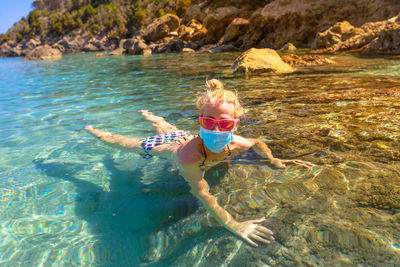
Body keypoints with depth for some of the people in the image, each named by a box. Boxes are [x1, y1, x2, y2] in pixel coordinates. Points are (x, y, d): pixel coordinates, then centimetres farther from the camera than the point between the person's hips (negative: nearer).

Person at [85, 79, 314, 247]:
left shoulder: (236, 144, -32)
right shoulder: (189, 154, -50)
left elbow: (257, 143, -10)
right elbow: (202, 193, -48)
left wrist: (273, 160, -24)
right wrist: (233, 225, -54)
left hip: (183, 137, 6)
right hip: (159, 147, -5)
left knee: (167, 128, 39)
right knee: (119, 141, 19)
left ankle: (148, 115, 70)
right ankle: (91, 129, 48)